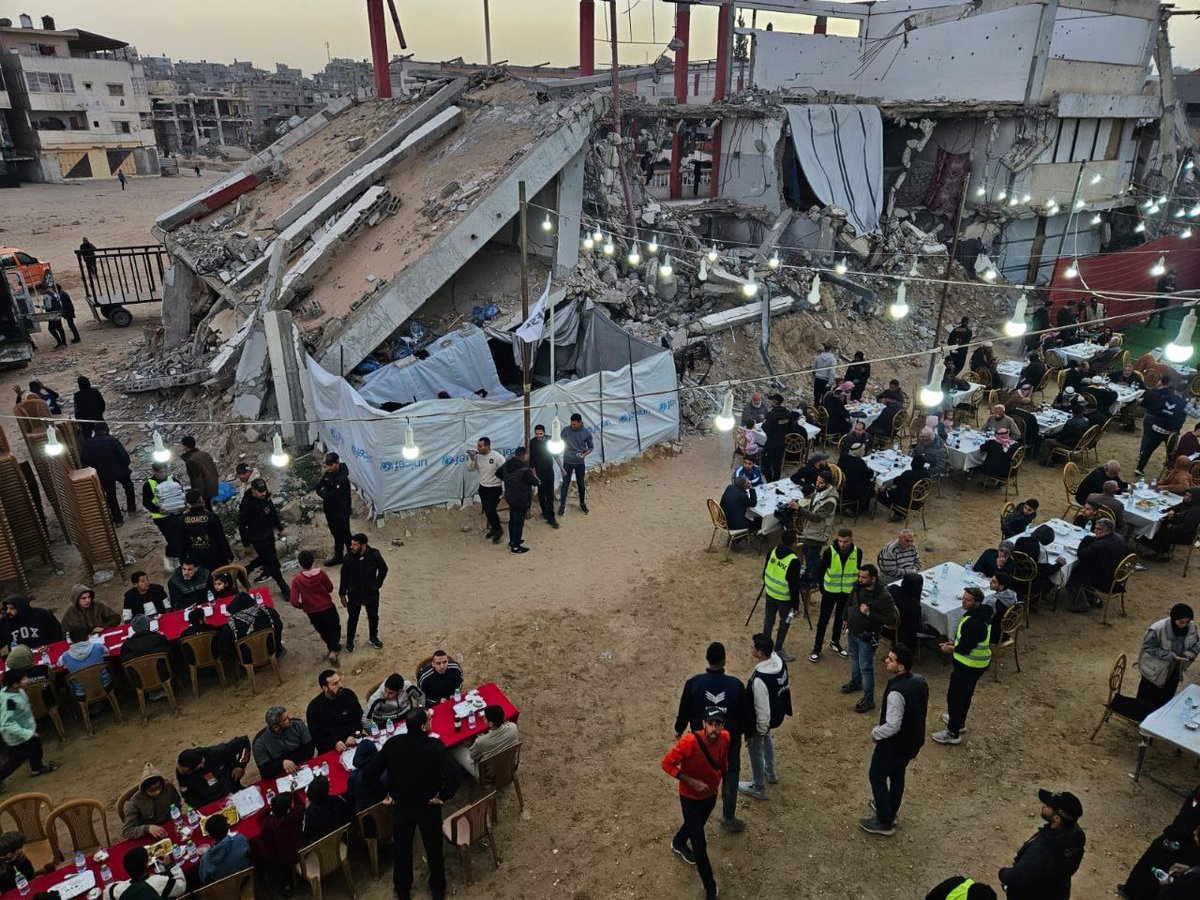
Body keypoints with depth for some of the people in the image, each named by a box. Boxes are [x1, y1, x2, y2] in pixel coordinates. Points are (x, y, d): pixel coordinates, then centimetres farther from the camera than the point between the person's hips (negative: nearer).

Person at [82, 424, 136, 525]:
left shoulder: (88, 443, -8)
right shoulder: (112, 440, -19)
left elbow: (83, 460, 0)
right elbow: (124, 456, -20)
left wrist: (96, 466, 14)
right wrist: (125, 466, 0)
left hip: (103, 475, 2)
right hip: (119, 471, -2)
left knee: (110, 495, 17)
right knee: (128, 486, 27)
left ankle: (117, 519, 23)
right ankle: (131, 508, 35)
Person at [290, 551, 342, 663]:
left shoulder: (296, 580, -20)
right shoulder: (321, 573, -20)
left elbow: (294, 602, -21)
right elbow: (330, 588, -5)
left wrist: (302, 606, 0)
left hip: (312, 612, 1)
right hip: (328, 608, -1)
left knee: (323, 631, 27)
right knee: (335, 628, 21)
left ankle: (332, 647, 47)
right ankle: (333, 651, 8)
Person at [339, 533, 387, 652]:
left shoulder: (374, 555, -21)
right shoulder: (349, 558, -20)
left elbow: (383, 569, -2)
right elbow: (344, 577, -6)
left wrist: (377, 585, -2)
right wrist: (342, 594, 0)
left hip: (371, 594, 1)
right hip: (354, 594, -1)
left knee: (373, 617, 19)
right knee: (352, 619, 16)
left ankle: (373, 638, 44)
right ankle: (349, 641, 40)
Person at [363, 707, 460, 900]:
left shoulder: (393, 743, -17)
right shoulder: (435, 745, -25)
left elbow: (369, 774, -15)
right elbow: (453, 776, -34)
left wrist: (384, 794, -2)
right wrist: (443, 797, -16)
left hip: (400, 806, 2)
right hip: (429, 807, -2)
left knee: (402, 850, 25)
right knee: (434, 849, 23)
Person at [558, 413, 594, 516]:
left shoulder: (586, 433, -9)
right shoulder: (566, 430, -10)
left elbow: (591, 447, 1)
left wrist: (585, 454, -18)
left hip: (580, 463, 1)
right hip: (567, 462, -1)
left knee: (581, 484, 13)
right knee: (565, 484, 1)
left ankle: (582, 504, 31)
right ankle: (562, 505, 11)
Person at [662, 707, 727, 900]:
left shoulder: (725, 738, -20)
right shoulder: (690, 742, -38)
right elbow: (667, 763, -28)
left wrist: (723, 777, 12)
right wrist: (692, 782, -31)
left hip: (711, 794, 6)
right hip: (691, 798, -6)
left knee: (697, 824, 32)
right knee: (700, 846, 1)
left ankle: (678, 843, 63)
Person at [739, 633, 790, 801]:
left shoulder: (760, 680, -42)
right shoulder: (779, 661, -17)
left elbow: (762, 711, -31)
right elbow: (784, 686, 2)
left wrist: (759, 732, -13)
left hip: (762, 720, -8)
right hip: (777, 714, 8)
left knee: (756, 751, 18)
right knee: (767, 739, 35)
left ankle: (758, 788, 40)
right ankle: (770, 772, 57)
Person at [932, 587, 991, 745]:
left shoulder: (973, 623, -32)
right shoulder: (982, 614, 0)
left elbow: (964, 649, -27)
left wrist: (950, 649, -9)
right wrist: (954, 643, 6)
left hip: (969, 665, -10)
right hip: (980, 662, 10)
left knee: (954, 696, 3)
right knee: (966, 693, 26)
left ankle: (953, 733, 14)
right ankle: (959, 721, 45)